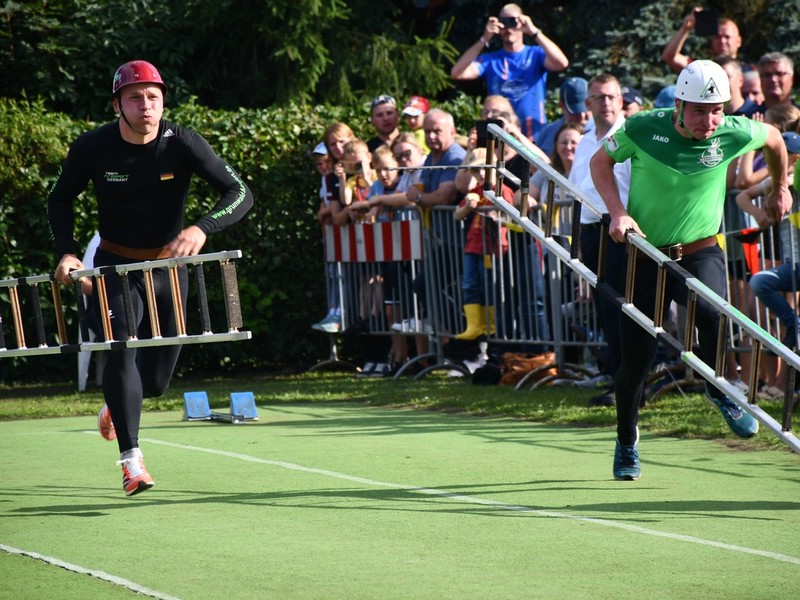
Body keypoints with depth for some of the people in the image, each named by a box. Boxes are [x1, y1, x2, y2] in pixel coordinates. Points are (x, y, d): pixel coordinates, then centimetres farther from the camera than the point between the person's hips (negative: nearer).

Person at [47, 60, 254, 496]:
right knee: (120, 346, -23)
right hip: (116, 264, -1)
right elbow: (60, 199, 3)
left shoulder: (182, 144, -17)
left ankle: (116, 404, 43)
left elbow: (240, 194, -23)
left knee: (156, 380, 6)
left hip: (168, 264, 1)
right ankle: (131, 460, -20)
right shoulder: (92, 148, -14)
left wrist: (202, 228, -41)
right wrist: (66, 252, -12)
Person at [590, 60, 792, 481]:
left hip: (700, 252, 0)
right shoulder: (642, 129, -16)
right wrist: (617, 212, -11)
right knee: (636, 358, -1)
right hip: (644, 253, 0)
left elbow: (774, 138, 11)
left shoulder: (734, 134, -13)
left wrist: (780, 190, 24)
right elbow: (601, 161, 2)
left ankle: (720, 391, 1)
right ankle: (626, 442, 27)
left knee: (711, 314, -31)